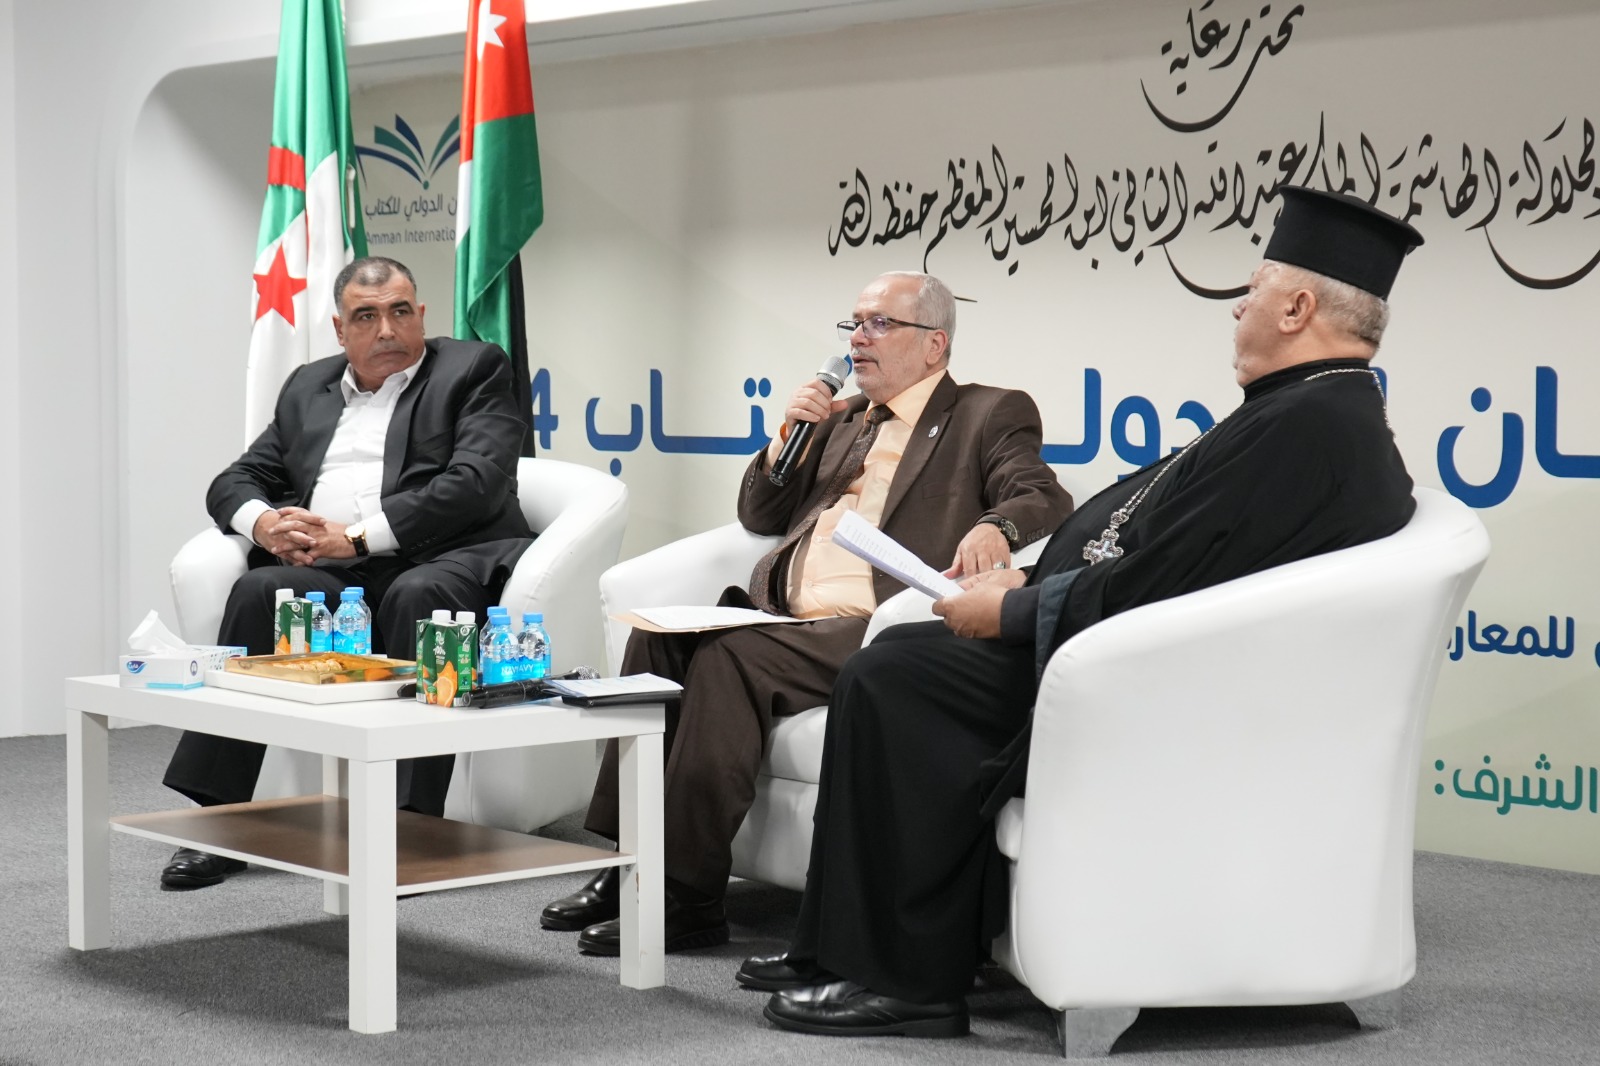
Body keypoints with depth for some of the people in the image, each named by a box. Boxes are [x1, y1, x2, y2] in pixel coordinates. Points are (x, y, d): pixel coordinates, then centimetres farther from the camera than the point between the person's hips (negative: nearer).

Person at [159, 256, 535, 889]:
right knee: (259, 591, -27)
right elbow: (233, 483, 22)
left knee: (418, 596, -37)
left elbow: (474, 484, -7)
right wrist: (263, 521, -4)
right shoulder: (308, 388, 25)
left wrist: (358, 537, -14)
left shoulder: (474, 369, 9)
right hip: (329, 571, 4)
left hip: (439, 560, -4)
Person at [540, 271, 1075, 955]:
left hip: (876, 629, -7)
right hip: (787, 620, 7)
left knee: (728, 654, -29)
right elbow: (760, 517, 28)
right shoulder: (841, 422, 29)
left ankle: (688, 896, -27)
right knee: (658, 636, -18)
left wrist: (996, 526, -28)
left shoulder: (990, 417, 10)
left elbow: (1047, 500, -5)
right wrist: (787, 438, 11)